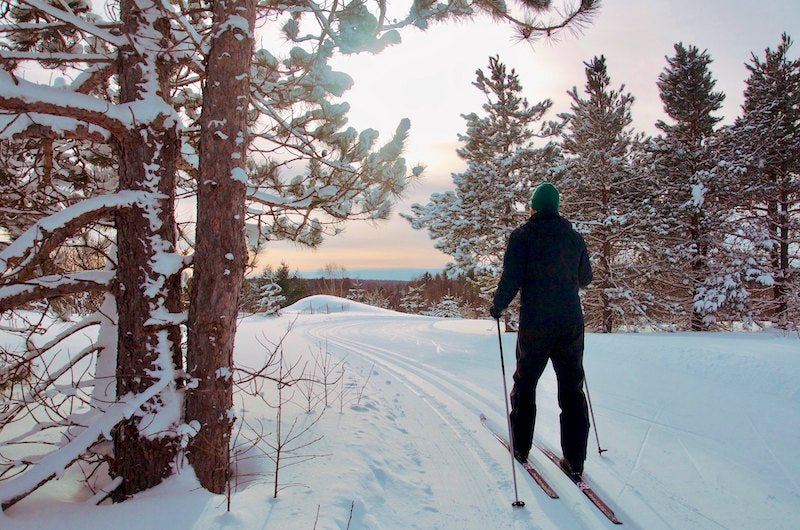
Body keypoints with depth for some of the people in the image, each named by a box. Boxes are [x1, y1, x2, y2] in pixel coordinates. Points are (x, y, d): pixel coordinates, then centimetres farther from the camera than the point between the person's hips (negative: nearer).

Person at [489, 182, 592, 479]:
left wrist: (497, 307, 5)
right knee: (572, 390, 10)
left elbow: (511, 279, -12)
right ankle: (575, 461, 13)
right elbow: (585, 279, 16)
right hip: (571, 324, 3)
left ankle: (520, 448, 27)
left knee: (525, 384, 16)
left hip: (535, 325, -3)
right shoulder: (574, 237, 6)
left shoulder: (522, 236, -6)